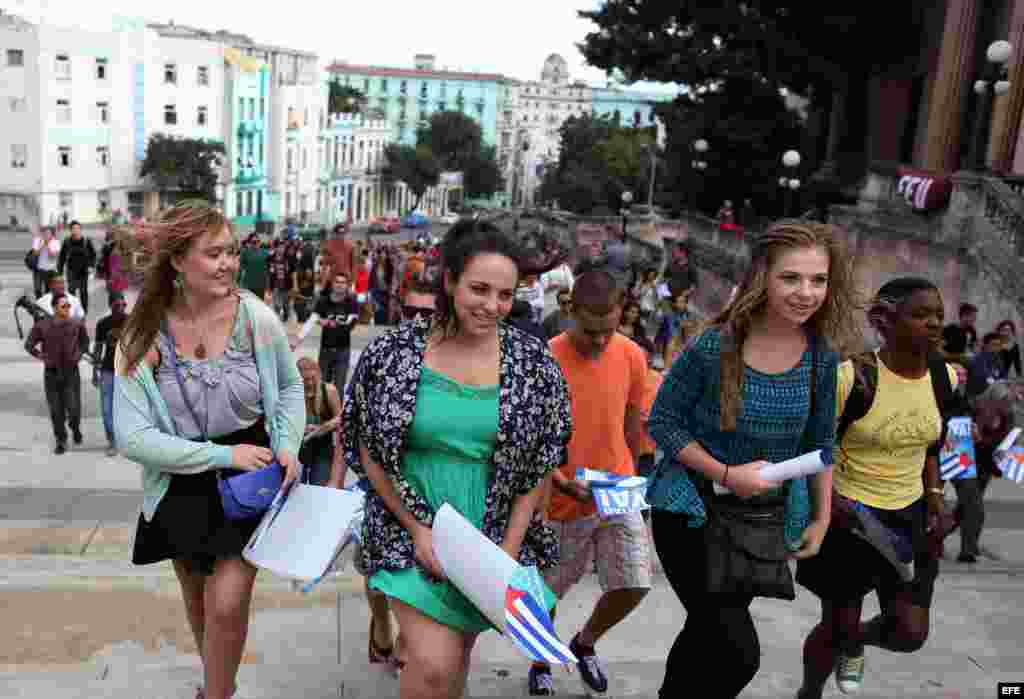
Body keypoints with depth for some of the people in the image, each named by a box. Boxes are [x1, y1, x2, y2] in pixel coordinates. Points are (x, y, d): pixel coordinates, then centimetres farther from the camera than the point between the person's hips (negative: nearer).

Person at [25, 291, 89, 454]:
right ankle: (61, 441, 23)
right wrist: (41, 357, -4)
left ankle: (75, 428, 30)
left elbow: (85, 342, 12)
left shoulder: (77, 324, -7)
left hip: (72, 372, 0)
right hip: (51, 373, 0)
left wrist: (79, 354, -1)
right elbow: (29, 345, 6)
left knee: (74, 408, -3)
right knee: (56, 410, 7)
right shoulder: (42, 326, -8)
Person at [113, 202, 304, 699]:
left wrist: (288, 445, -12)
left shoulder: (257, 318, -14)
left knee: (227, 605, -8)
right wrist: (222, 454, -24)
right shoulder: (141, 338, -14)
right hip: (183, 489, 2)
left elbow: (290, 387, 4)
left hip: (250, 479, -2)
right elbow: (132, 437, -18)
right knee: (197, 599, 21)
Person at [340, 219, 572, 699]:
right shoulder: (392, 352, -10)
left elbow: (541, 465, 0)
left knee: (457, 658, 16)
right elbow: (369, 451, -2)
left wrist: (509, 550, -5)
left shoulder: (533, 362, -6)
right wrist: (418, 529, -8)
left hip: (493, 537, 2)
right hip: (409, 530, -2)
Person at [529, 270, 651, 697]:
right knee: (548, 594, 11)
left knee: (634, 586, -3)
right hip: (563, 500, -3)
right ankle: (541, 665, 40)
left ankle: (584, 643, 29)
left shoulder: (632, 355, -5)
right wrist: (562, 482, -26)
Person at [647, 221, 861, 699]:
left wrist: (821, 517, 6)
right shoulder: (713, 347, -20)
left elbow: (821, 442, 7)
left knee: (707, 631, 19)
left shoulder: (821, 355, -6)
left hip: (769, 519, 5)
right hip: (695, 512, -4)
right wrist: (725, 474, -20)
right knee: (739, 654, -9)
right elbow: (662, 422, -12)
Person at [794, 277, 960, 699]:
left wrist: (934, 495, 5)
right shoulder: (852, 377, -20)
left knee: (911, 633, 1)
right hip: (848, 515, -5)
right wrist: (827, 497, -24)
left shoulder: (943, 378, -2)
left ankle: (854, 644, 35)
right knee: (838, 624, 7)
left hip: (909, 517, 5)